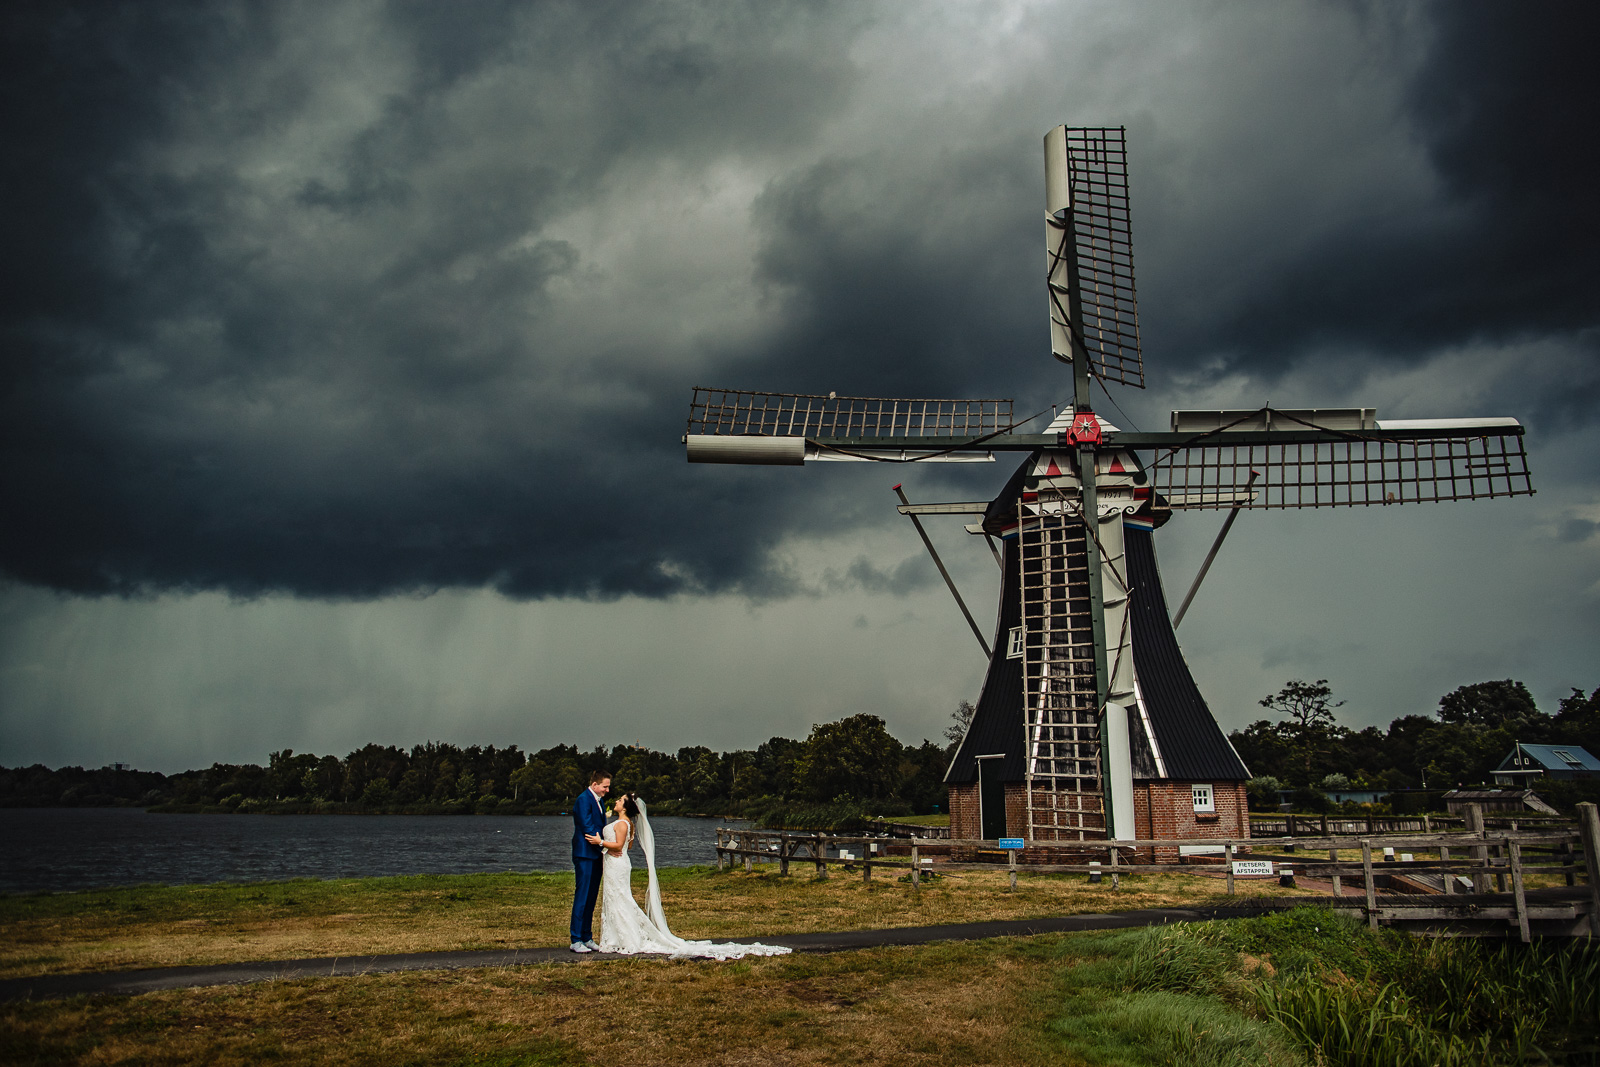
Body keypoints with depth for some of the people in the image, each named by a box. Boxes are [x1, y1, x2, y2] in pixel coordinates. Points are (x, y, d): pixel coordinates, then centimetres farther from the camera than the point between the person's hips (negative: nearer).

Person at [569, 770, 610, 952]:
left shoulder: (598, 800, 17)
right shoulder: (583, 799, -12)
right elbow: (587, 827, -19)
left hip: (596, 856, 9)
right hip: (585, 855, -9)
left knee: (591, 898, 11)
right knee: (582, 897, -6)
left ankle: (587, 938, 17)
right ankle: (576, 940, -1)